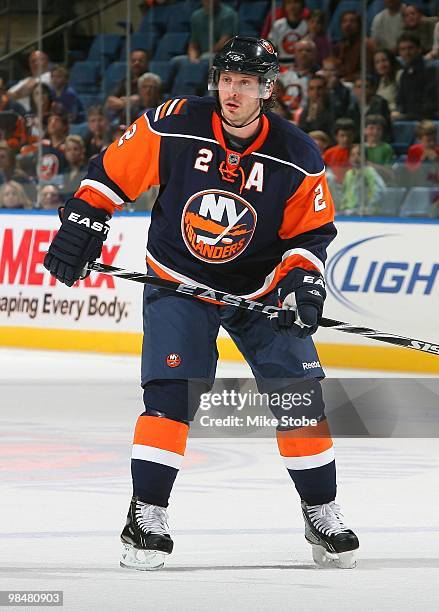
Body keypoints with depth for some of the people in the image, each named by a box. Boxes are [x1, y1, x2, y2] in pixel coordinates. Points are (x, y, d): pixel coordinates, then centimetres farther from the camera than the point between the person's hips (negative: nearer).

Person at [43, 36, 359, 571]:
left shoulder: (297, 158, -14)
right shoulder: (174, 126, -17)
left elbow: (312, 229, -3)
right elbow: (113, 170, -5)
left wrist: (303, 278, -18)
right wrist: (82, 222, -9)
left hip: (260, 288, 2)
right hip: (179, 282, -2)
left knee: (298, 392, -3)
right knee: (171, 391, -17)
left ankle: (322, 514, 13)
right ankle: (146, 515, -7)